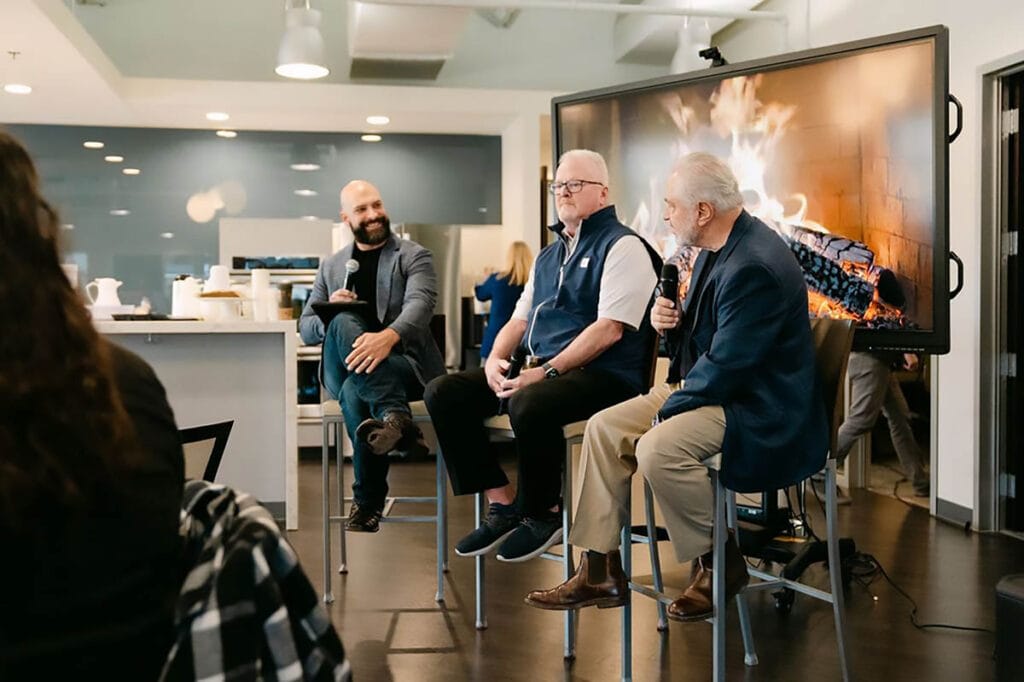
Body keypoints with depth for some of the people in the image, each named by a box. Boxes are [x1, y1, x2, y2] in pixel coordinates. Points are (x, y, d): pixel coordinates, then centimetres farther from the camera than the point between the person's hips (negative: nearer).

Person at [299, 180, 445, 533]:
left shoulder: (414, 256, 7)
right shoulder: (331, 266, 20)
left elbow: (420, 306, -14)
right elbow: (306, 329, 17)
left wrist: (388, 337, -37)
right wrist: (330, 316, -10)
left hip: (405, 363, -3)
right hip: (345, 370, 3)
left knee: (357, 391, -37)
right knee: (342, 323, -33)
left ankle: (367, 503, -30)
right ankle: (396, 415, -43)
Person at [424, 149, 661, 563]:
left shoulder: (622, 246, -4)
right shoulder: (548, 256, 22)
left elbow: (609, 329, -16)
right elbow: (519, 320, 21)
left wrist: (547, 372, -22)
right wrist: (495, 359, -2)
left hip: (601, 375, -8)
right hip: (539, 370, 8)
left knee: (529, 405, -38)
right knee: (443, 394, -7)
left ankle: (542, 513, -11)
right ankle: (502, 505, -5)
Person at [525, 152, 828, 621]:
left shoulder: (755, 266, -25)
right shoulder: (716, 249, 8)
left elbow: (726, 365, -26)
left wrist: (674, 403, -14)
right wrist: (671, 322, -2)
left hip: (759, 410, -11)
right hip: (707, 385, 11)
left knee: (658, 450, -31)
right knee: (604, 428, 1)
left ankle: (719, 563, -5)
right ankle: (600, 572, 5)